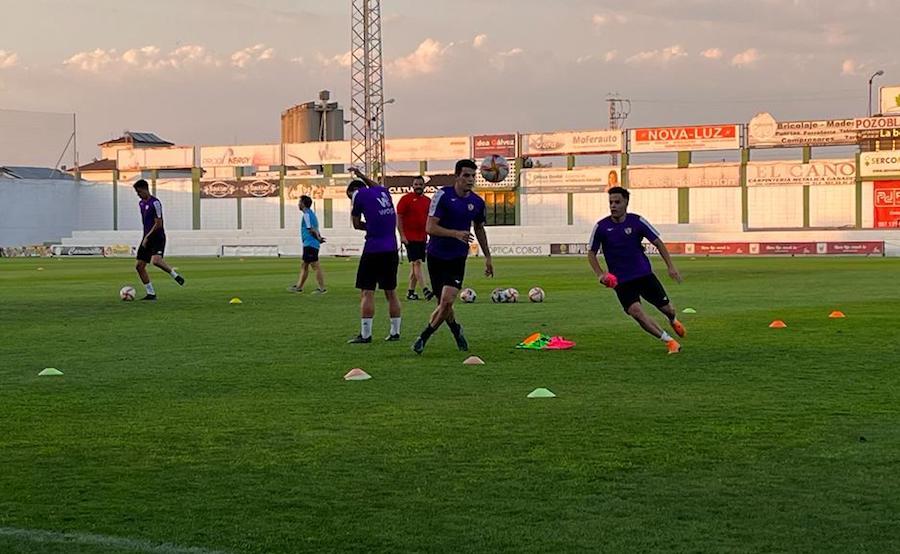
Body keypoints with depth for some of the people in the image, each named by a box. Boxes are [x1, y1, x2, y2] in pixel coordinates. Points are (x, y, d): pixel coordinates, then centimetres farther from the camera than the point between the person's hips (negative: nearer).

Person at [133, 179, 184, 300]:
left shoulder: (155, 203, -13)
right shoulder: (141, 203, 14)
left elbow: (158, 223, -16)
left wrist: (147, 237, -15)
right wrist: (145, 238, 20)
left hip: (157, 238, -9)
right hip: (147, 238, 9)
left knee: (155, 260, -31)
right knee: (139, 266, 2)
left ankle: (175, 275, -8)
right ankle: (151, 293, 8)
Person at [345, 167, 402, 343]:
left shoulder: (359, 195, -2)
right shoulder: (384, 191, 15)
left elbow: (356, 224, 4)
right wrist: (361, 175, 47)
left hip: (373, 249, -6)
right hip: (392, 249, 6)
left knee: (367, 292, -2)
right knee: (391, 292, 13)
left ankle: (365, 334, -5)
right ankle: (395, 332, 16)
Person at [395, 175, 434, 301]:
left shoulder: (428, 201, 12)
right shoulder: (406, 199, -5)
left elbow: (430, 220, 19)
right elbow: (398, 218, -7)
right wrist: (402, 235, -13)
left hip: (422, 238, 6)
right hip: (409, 238, -6)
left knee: (414, 264, 10)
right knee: (417, 263, -13)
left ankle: (411, 292, 17)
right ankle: (425, 291, -21)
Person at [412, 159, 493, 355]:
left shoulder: (477, 202, 3)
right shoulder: (443, 195, -10)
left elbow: (479, 228, 21)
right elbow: (430, 227, -15)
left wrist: (488, 257, 23)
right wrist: (456, 233, -28)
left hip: (458, 258, 2)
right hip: (436, 256, -2)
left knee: (447, 301, -16)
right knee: (443, 303, 6)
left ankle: (423, 337, 1)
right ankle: (456, 330, 36)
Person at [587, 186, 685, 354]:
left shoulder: (637, 221, -7)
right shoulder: (601, 227, -7)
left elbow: (658, 242, 0)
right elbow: (591, 253, 3)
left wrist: (671, 267, -7)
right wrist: (600, 274, -13)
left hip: (644, 274, 1)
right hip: (621, 281, -1)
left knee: (666, 307, 5)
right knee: (635, 311, -23)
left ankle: (673, 321, 45)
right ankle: (669, 341, -9)